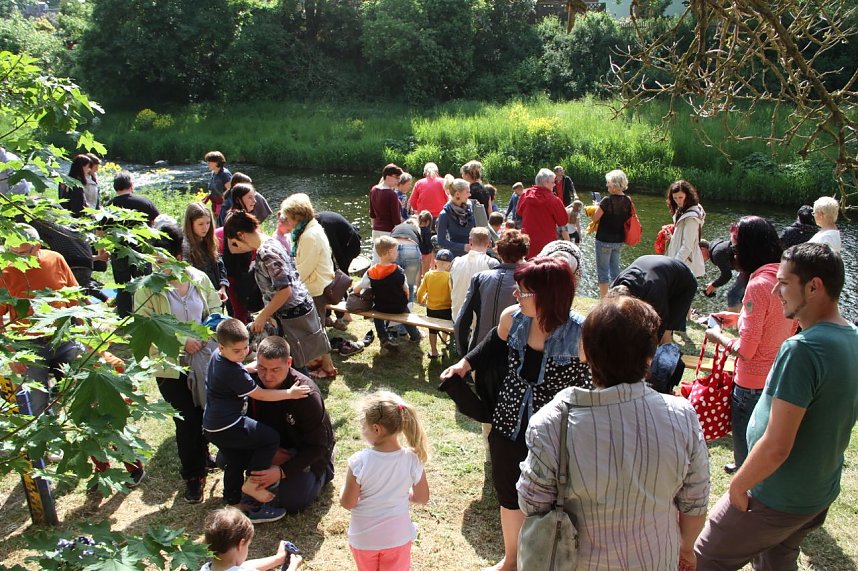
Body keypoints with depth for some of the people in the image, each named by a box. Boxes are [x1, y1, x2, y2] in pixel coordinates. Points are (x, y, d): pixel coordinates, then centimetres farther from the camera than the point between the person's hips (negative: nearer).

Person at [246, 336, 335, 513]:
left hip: (306, 450, -5)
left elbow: (317, 447, -27)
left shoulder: (307, 394, -32)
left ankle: (323, 470, 7)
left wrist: (282, 472, -35)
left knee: (290, 502, -22)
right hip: (275, 443, 5)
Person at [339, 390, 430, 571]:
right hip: (398, 537, 1)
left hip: (364, 539, -1)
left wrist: (345, 487, 3)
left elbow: (347, 503, -17)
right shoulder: (413, 459, -21)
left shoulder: (358, 462, -28)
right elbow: (422, 497, -7)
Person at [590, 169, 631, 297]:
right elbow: (628, 219, 11)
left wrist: (591, 213, 3)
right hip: (619, 240, 6)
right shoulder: (628, 201, -1)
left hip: (604, 240, -6)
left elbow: (594, 219, -16)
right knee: (615, 268, 17)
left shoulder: (607, 201, -20)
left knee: (603, 270, 5)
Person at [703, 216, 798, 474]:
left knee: (745, 441, 13)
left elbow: (745, 350, -23)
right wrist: (740, 318, 12)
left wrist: (718, 336, -5)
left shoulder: (758, 285, -26)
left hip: (754, 382, -8)